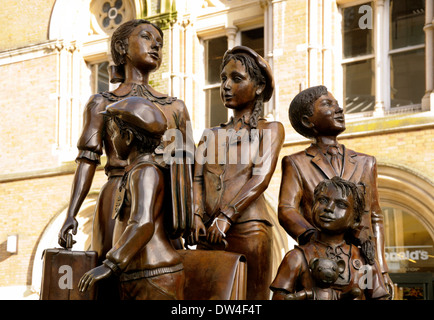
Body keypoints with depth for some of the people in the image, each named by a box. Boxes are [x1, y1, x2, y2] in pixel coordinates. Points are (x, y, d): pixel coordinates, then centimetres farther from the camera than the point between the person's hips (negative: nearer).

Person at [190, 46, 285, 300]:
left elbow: (261, 178, -6)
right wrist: (196, 215, -11)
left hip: (247, 229, -4)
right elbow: (196, 178, 9)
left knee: (250, 295, -3)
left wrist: (226, 217, -17)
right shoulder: (211, 135, 22)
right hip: (207, 233, 4)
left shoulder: (270, 129, 9)